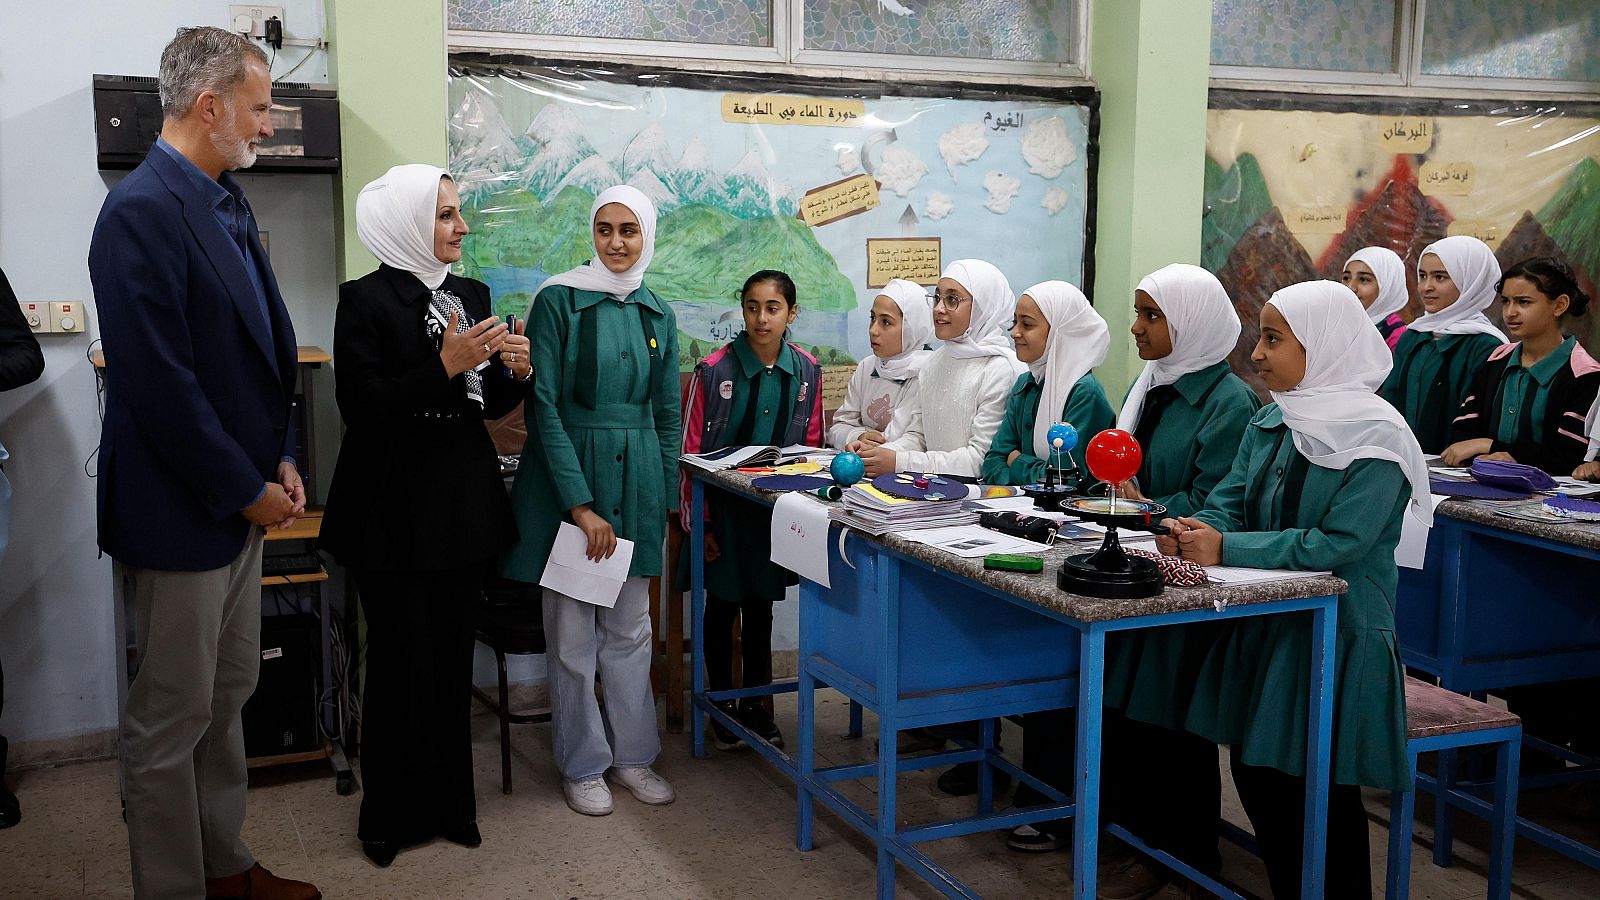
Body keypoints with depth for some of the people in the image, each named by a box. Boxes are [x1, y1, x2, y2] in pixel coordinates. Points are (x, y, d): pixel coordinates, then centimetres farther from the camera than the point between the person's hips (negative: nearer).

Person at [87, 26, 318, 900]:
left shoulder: (226, 205, 10)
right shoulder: (142, 210, -18)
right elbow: (157, 383, -23)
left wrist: (279, 463, 6)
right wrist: (247, 490, -16)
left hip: (240, 499, 9)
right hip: (180, 510, -9)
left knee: (227, 697, 19)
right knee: (172, 718, 5)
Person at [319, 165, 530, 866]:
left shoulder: (471, 296, 10)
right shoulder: (365, 300, -9)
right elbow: (361, 405, -17)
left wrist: (514, 371, -7)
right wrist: (445, 367, -24)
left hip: (465, 507, 6)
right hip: (394, 511, -6)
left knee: (453, 662, 12)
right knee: (401, 665, 2)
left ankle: (448, 803, 26)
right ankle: (390, 816, 19)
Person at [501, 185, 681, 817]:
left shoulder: (658, 315, 9)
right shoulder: (559, 300, -7)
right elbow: (544, 406, -12)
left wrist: (667, 498, 10)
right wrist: (581, 504, -17)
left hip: (635, 477, 4)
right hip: (568, 474, -4)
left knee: (630, 628, 12)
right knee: (573, 630, 3)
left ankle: (633, 753, 25)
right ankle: (582, 764, 18)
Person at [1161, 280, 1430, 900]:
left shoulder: (1376, 439, -16)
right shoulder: (1270, 424, 6)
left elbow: (1339, 544, -23)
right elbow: (1229, 502, 4)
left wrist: (1226, 549, -25)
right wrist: (1195, 531, -19)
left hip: (1338, 636, -7)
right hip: (1262, 623, 7)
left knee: (1319, 795, 1)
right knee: (1253, 774, 13)